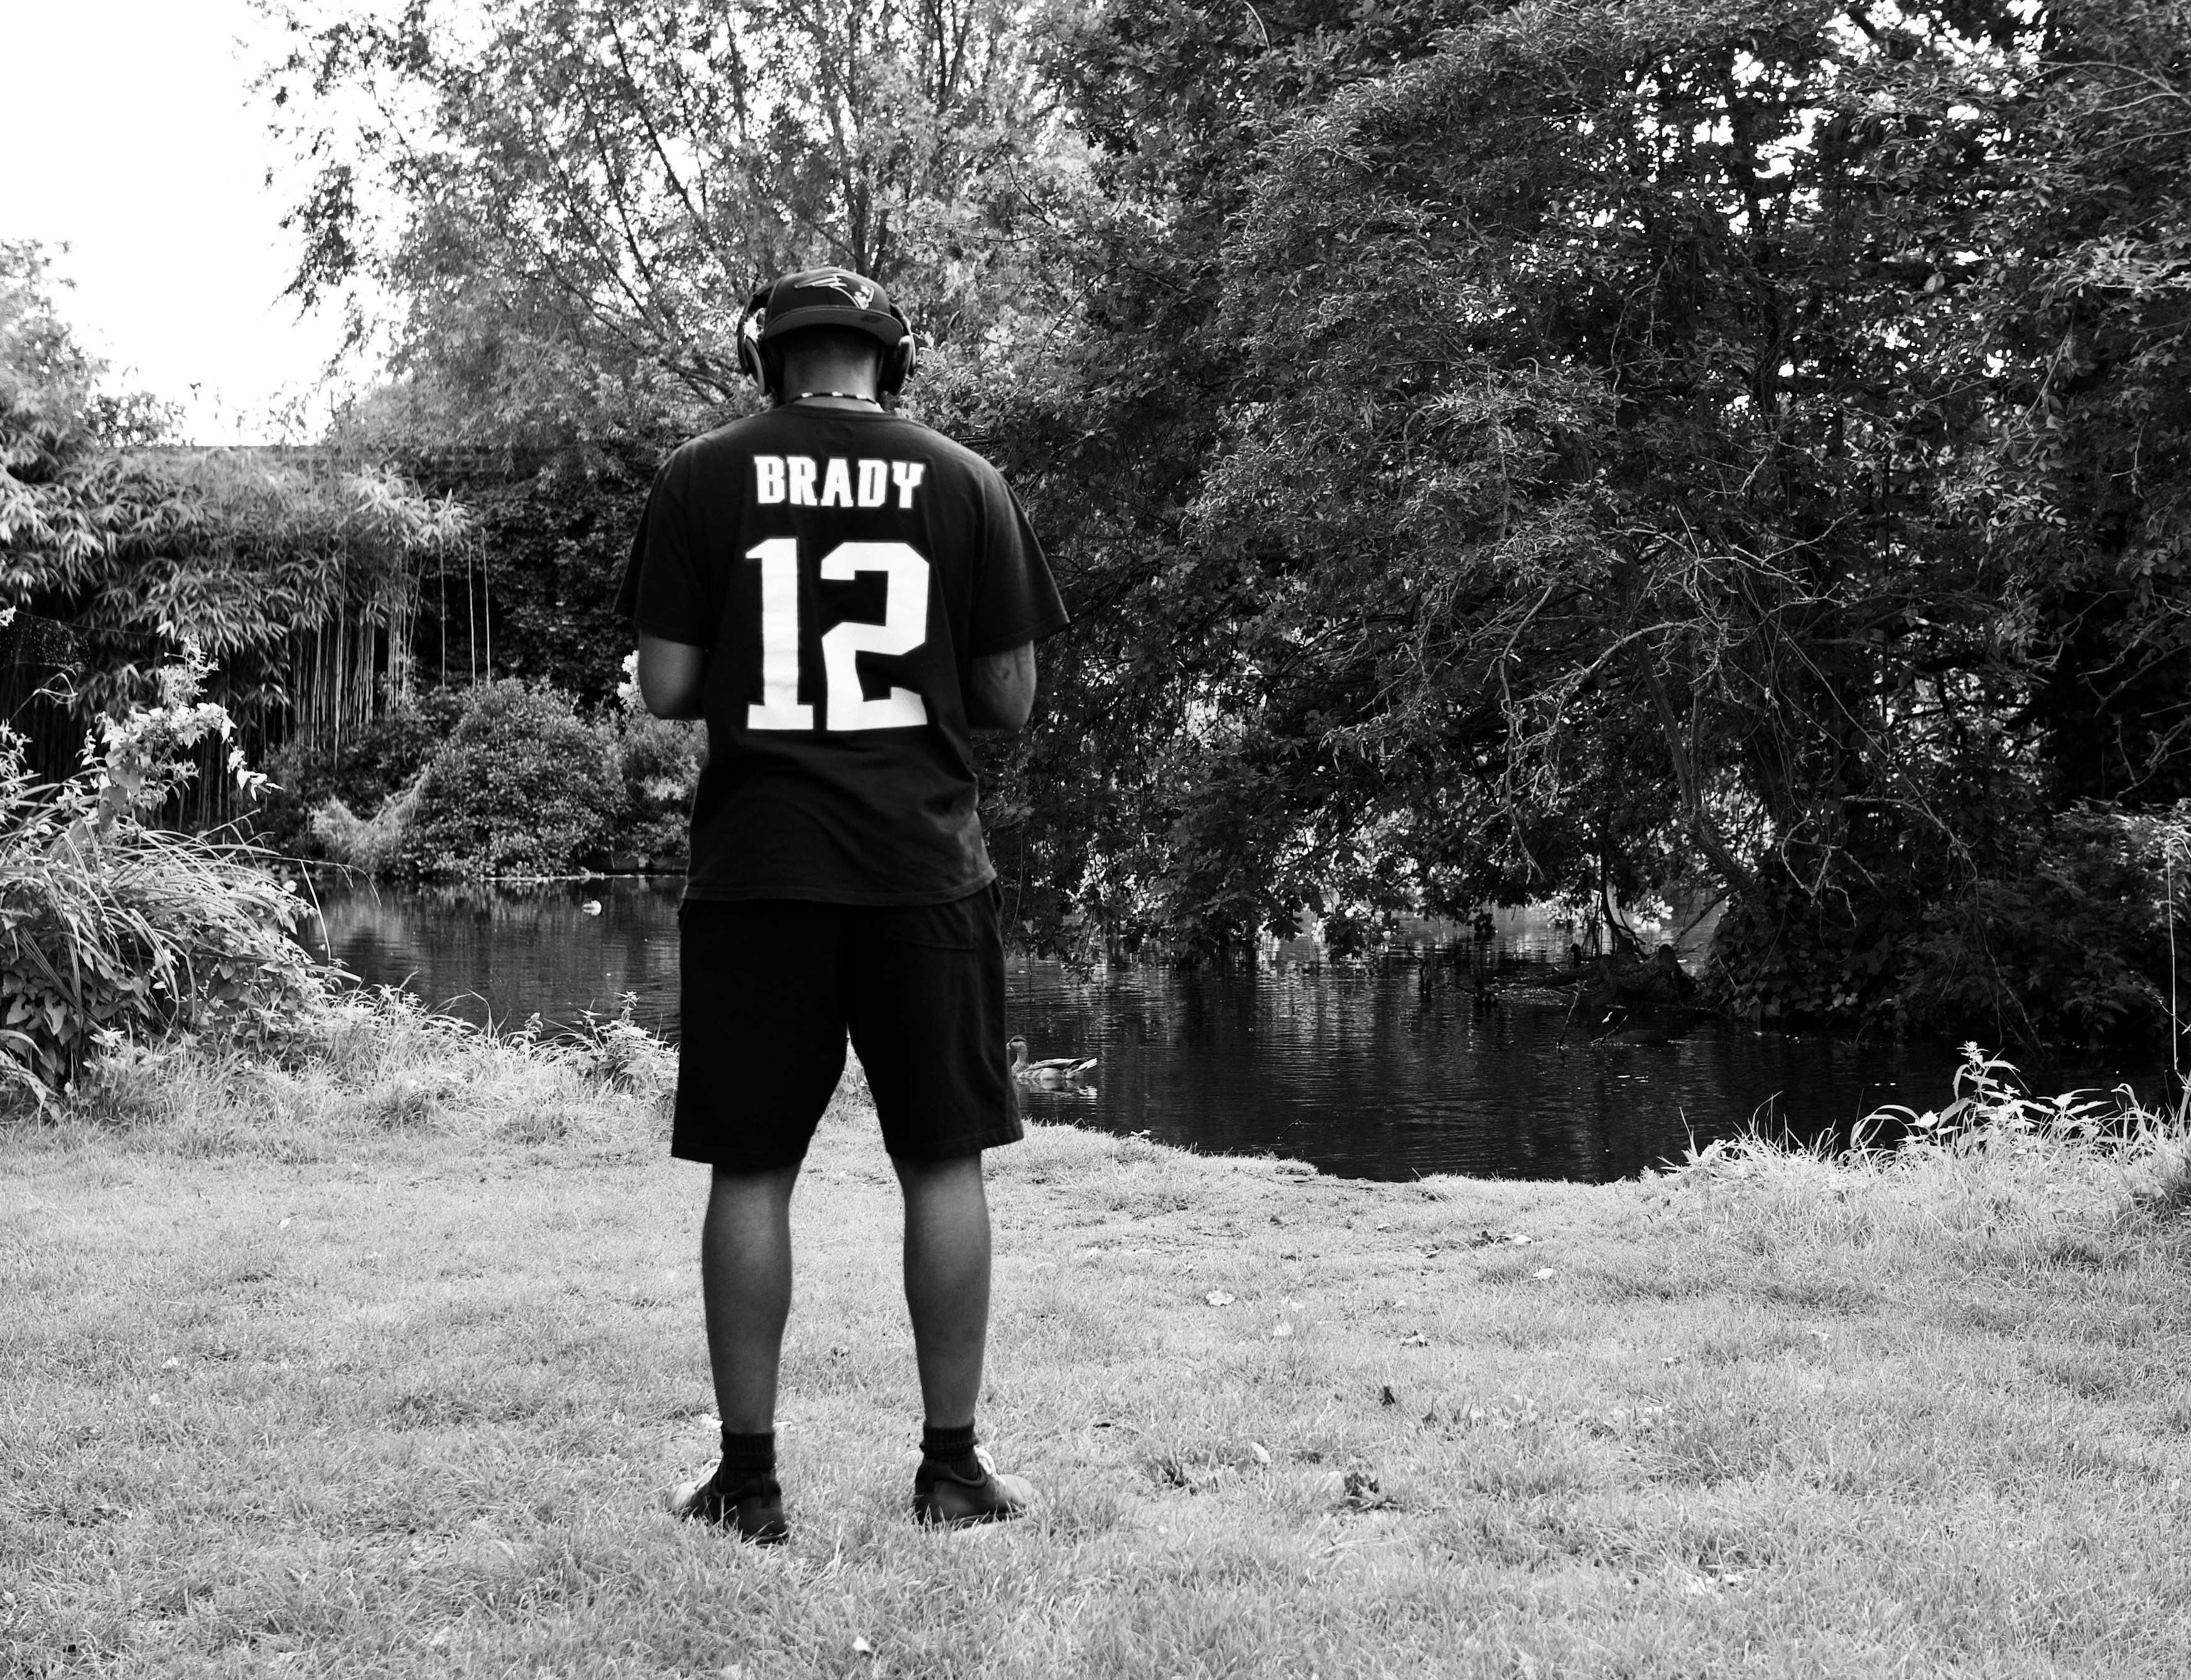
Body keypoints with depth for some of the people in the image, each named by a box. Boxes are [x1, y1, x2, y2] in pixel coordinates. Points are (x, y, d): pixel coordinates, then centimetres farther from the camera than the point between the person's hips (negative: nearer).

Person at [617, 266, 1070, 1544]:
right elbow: (1010, 700, 4)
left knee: (752, 1173, 6)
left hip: (755, 870, 0)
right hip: (926, 865, 0)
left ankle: (749, 1476, 9)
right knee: (944, 1164, 8)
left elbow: (666, 691, -2)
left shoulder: (704, 481, 1)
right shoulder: (966, 483, 3)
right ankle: (954, 1465, 13)